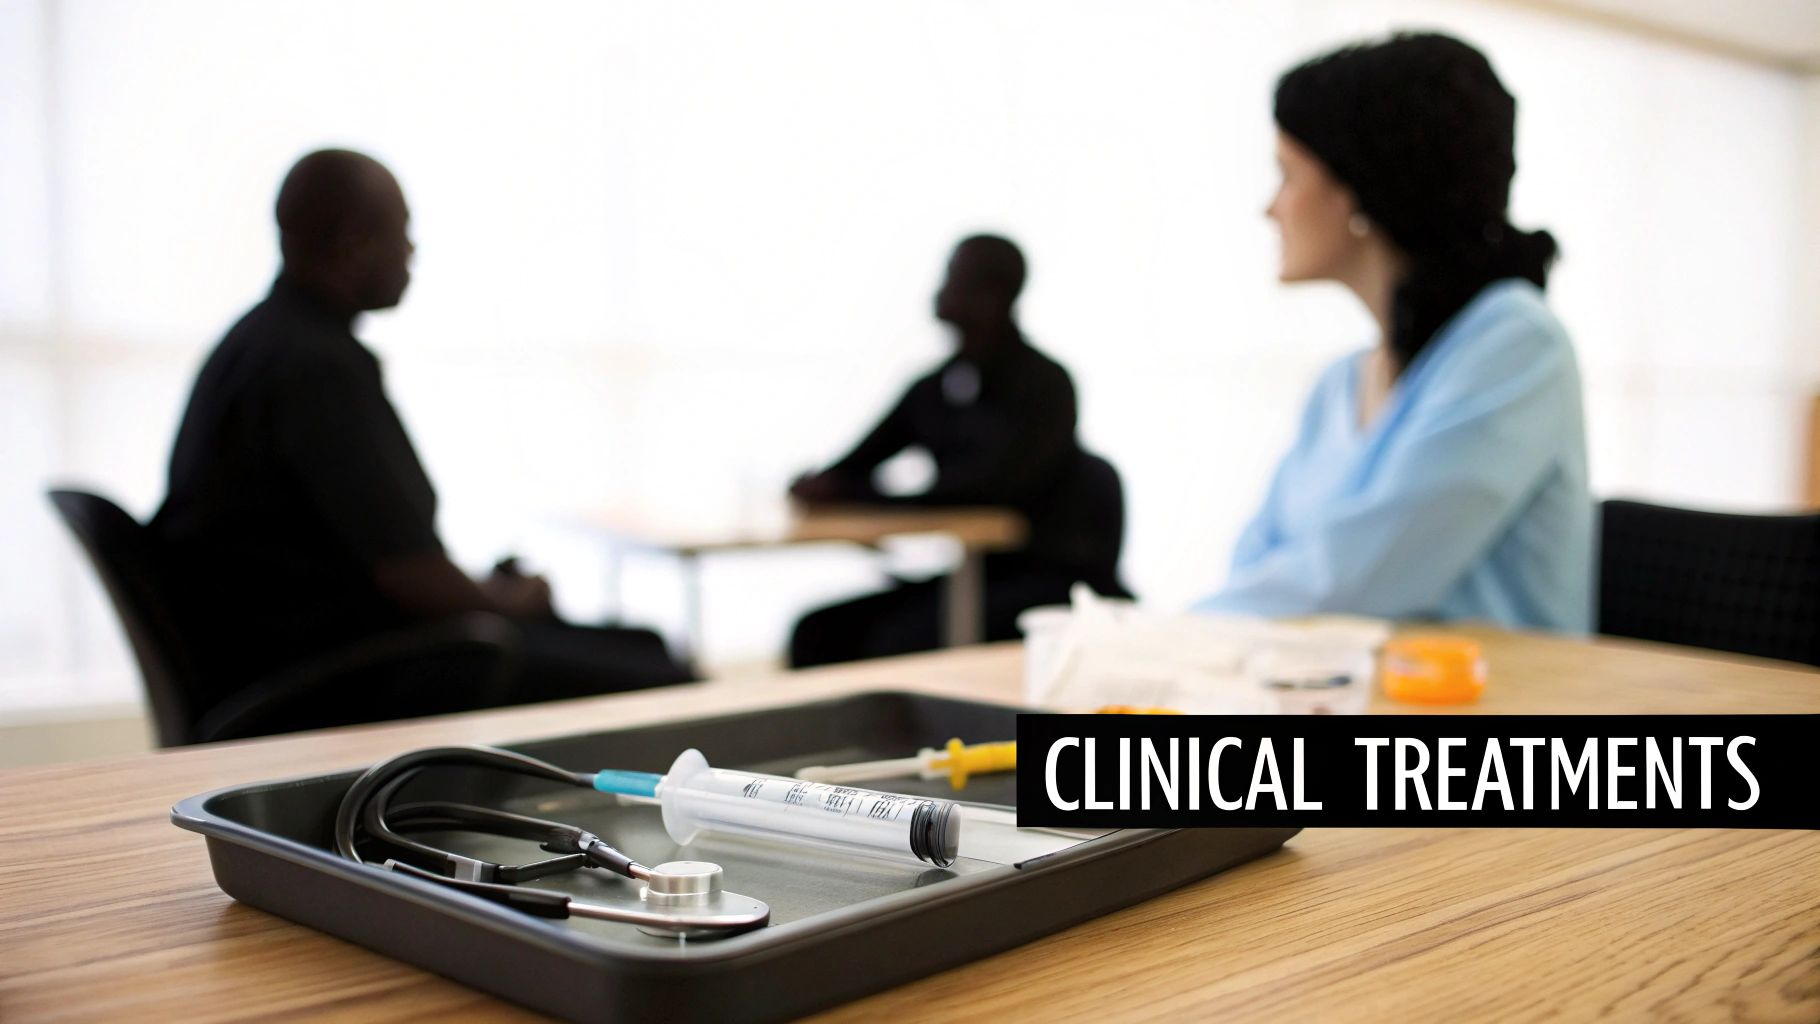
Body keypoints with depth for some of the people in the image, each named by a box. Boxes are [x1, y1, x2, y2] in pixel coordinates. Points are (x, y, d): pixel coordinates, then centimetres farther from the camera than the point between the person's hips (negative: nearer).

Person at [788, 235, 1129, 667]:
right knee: (819, 631, -11)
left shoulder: (1045, 385, -9)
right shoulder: (930, 391, 11)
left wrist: (859, 496, -19)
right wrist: (820, 487, -12)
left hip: (1049, 581, -7)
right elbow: (852, 467, 14)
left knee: (901, 642, -31)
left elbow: (987, 487, -23)